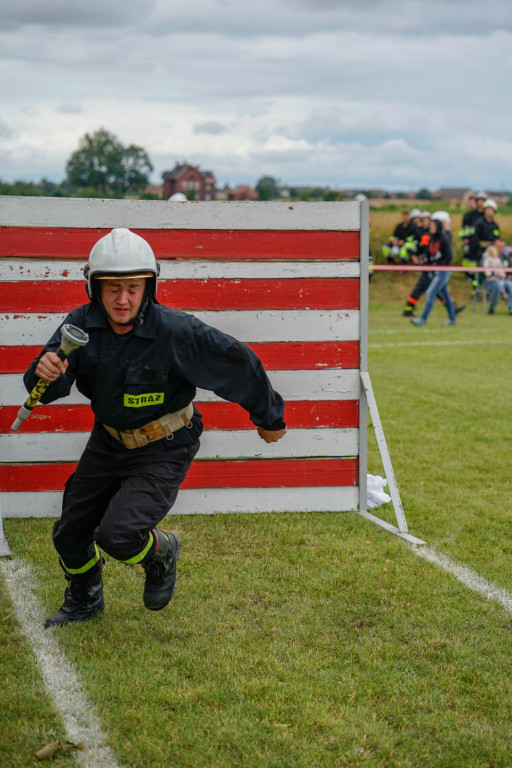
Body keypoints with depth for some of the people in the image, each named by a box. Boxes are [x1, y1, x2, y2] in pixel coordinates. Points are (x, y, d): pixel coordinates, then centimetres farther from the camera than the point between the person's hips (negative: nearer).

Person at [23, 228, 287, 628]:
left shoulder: (176, 332, -27)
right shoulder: (82, 324, -15)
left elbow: (238, 364, -15)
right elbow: (48, 390, -14)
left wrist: (269, 419, -2)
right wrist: (44, 372, -40)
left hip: (163, 450, -5)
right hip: (108, 442, 5)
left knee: (117, 535, -22)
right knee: (70, 533, 14)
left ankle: (162, 553, 15)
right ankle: (84, 599, 46)